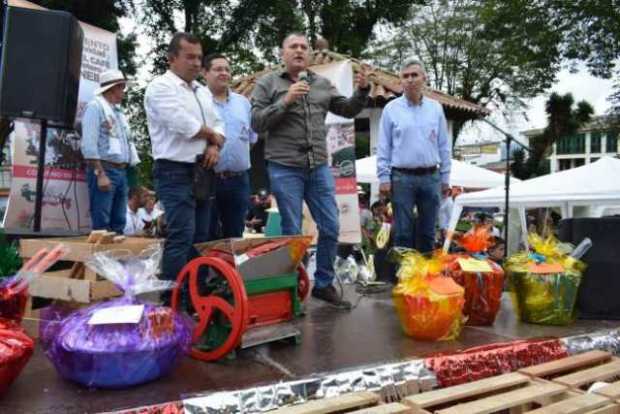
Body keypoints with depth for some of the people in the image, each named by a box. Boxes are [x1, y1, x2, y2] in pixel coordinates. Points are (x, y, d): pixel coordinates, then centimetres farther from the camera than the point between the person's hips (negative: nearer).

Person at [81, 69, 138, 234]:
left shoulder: (119, 112, 22)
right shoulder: (95, 106, -3)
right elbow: (89, 144, -13)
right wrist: (100, 174, -19)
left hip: (122, 171, 8)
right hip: (104, 169, -8)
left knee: (118, 223, 8)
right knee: (101, 225, -10)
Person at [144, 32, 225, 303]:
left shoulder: (203, 92, 20)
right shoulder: (161, 87, -6)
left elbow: (218, 125, 17)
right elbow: (184, 124, -17)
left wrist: (214, 146, -5)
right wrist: (212, 135, -1)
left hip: (202, 172, 8)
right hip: (176, 173, -8)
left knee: (200, 238, 9)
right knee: (181, 238, -12)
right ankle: (173, 301, -6)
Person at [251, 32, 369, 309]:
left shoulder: (322, 84, 13)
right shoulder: (268, 83, 3)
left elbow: (348, 110, 14)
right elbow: (257, 123, -5)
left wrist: (362, 90, -3)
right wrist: (285, 101, -15)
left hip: (319, 168, 4)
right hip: (285, 169, -4)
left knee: (330, 228, 6)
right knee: (292, 232, 2)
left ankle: (323, 284, 23)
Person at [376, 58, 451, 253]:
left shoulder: (436, 108, 9)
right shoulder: (391, 108, 2)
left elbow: (444, 146, 10)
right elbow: (383, 147, 1)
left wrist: (445, 177, 7)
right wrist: (384, 177, -6)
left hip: (431, 177, 3)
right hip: (402, 177, -2)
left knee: (427, 231, 9)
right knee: (403, 231, 1)